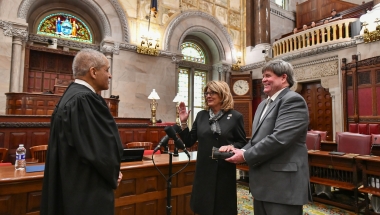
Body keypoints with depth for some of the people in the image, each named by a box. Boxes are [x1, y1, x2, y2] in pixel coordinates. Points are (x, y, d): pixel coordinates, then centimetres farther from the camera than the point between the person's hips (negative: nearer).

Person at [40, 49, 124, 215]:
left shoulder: (70, 95, 8)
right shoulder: (85, 99, -24)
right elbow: (102, 148, -24)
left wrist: (110, 173, 7)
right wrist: (113, 175, -5)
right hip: (88, 191, -10)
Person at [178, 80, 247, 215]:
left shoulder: (235, 116, -4)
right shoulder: (201, 115, 5)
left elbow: (243, 143, 0)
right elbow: (189, 142, 5)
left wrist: (231, 146, -19)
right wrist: (183, 122, -6)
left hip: (224, 172, -3)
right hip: (204, 171, 3)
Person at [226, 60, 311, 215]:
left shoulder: (293, 100, -13)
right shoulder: (263, 104, 16)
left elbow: (278, 139, -24)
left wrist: (246, 156, -16)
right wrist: (241, 151, 0)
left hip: (283, 184, -9)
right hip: (263, 183, 9)